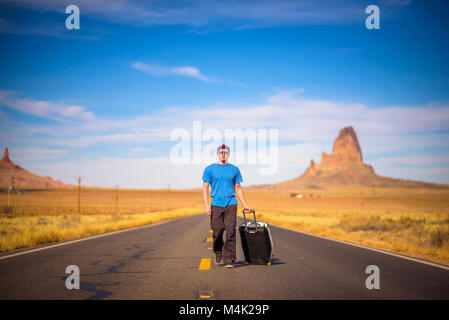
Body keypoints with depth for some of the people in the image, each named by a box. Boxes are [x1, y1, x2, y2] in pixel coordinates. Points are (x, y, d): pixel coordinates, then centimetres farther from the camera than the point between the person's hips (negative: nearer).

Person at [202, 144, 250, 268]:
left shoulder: (234, 169, 12)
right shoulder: (210, 169, 6)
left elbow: (238, 188, 19)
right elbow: (205, 188, 4)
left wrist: (244, 204, 14)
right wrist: (206, 205, -6)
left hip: (231, 205, 1)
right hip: (216, 205, -1)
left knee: (231, 233, -8)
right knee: (217, 232, 1)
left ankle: (229, 260, -6)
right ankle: (218, 254, 26)